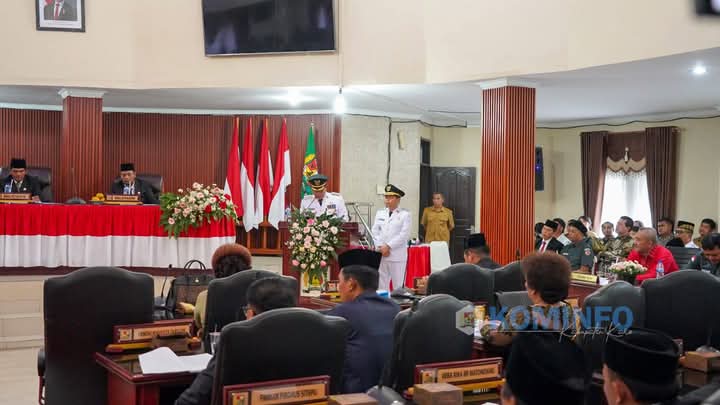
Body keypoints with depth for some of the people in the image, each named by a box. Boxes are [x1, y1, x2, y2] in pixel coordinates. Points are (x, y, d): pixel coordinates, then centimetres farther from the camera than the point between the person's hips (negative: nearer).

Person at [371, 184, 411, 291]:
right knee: (381, 284, 7)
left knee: (398, 285, -1)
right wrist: (380, 247, -5)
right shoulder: (379, 213, 15)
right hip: (381, 255, 5)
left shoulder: (405, 214, 0)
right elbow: (375, 232, 10)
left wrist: (389, 246, -13)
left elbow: (404, 234, -9)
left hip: (398, 256, -4)